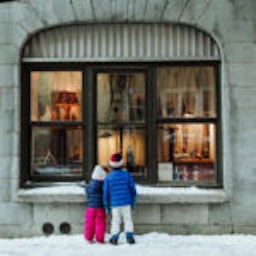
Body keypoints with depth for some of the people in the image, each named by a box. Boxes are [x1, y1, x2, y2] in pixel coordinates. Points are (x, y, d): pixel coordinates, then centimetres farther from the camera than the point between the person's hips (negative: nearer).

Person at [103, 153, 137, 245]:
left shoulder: (108, 178, -3)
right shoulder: (127, 174, -1)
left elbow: (105, 193, 0)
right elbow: (133, 189, 2)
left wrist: (106, 206, 9)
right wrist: (133, 202, 14)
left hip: (114, 204, 0)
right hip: (126, 203, 0)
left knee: (115, 221, 8)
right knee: (128, 220, 7)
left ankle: (114, 238, 7)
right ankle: (129, 236, 2)